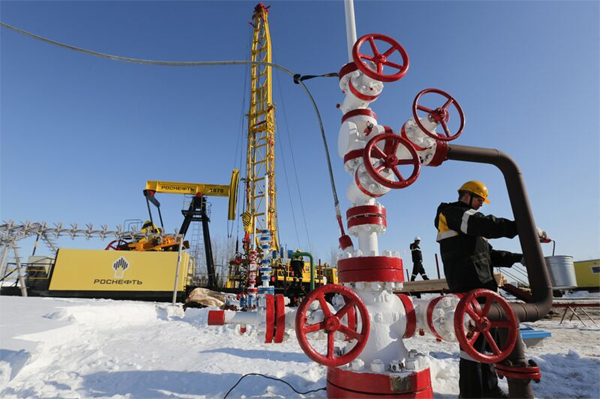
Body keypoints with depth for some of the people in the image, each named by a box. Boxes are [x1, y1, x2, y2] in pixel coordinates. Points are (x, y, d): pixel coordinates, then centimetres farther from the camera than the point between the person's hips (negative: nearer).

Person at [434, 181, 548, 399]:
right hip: (470, 285, -11)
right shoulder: (454, 212, -4)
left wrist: (519, 258, 13)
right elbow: (488, 225, -21)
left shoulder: (465, 222, 27)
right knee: (474, 338, -8)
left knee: (486, 336, 17)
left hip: (476, 285, 11)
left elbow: (487, 253, 23)